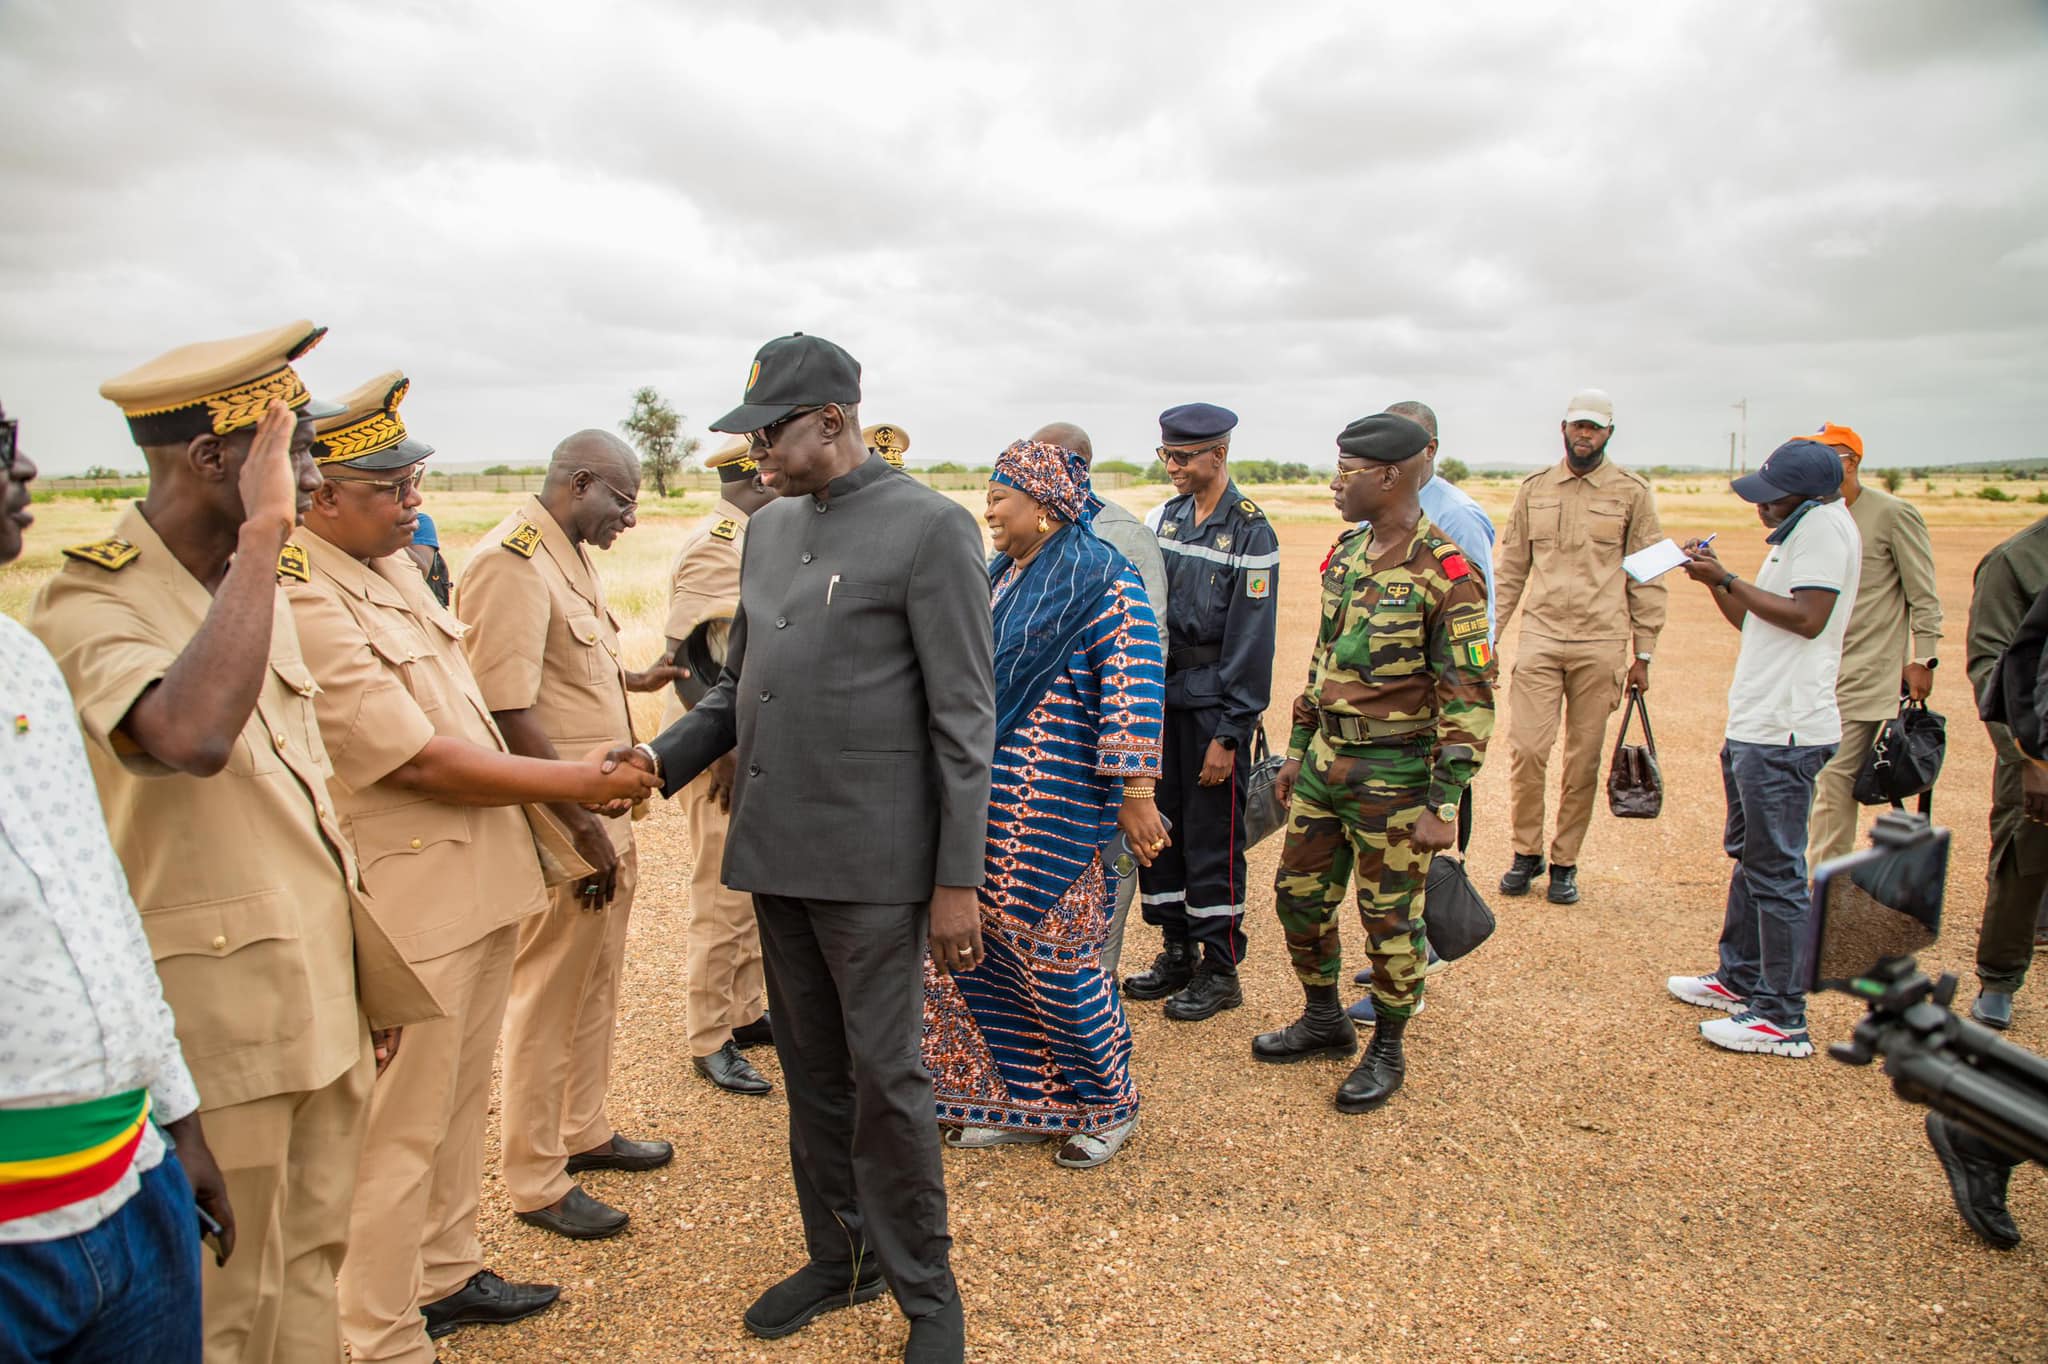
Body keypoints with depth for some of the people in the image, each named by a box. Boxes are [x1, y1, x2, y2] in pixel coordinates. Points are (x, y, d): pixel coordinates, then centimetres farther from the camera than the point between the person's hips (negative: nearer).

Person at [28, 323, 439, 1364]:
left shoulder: (250, 587, 9)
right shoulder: (89, 605, -17)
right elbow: (191, 738, -40)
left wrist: (366, 979, 17)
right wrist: (262, 535, -30)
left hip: (323, 1001, 7)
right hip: (216, 1029, -7)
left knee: (313, 1271, 19)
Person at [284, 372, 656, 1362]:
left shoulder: (397, 565, 9)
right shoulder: (301, 604, -20)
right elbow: (419, 760, -21)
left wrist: (541, 797, 8)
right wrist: (573, 783, -13)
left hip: (482, 875, 9)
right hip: (410, 903, -9)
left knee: (459, 1098, 21)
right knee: (401, 1127, 6)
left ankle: (444, 1275, 40)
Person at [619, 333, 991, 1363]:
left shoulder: (932, 528, -9)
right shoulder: (770, 527, 12)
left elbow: (964, 719, -11)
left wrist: (957, 881, -13)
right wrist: (662, 759, 0)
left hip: (871, 858, -6)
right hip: (775, 850, 7)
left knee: (884, 1075, 3)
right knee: (810, 1069, 17)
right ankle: (839, 1257, 36)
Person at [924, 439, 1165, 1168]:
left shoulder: (1102, 579, -11)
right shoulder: (1001, 575, 13)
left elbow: (1135, 691, -16)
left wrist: (1136, 793, -20)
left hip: (1052, 806, -8)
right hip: (985, 800, 8)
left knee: (1053, 953, 1)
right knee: (984, 951, 11)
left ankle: (1106, 1106, 23)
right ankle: (1014, 1101, 29)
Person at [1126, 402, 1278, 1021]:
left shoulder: (1250, 531, -12)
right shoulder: (1170, 515, 9)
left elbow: (1250, 643, -14)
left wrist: (1227, 735, -16)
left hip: (1213, 707, -7)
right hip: (1162, 698, 7)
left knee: (1212, 842, 2)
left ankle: (1220, 971, 18)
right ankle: (1177, 952, 29)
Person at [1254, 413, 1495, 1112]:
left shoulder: (1445, 574, -17)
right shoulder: (1347, 554, 7)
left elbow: (1469, 701, -17)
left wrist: (1443, 806, -18)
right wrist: (1297, 749, 17)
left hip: (1394, 775, -7)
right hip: (1326, 760, 8)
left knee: (1389, 917, 6)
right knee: (1299, 894, 15)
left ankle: (1388, 1051, 26)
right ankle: (1325, 1021, 36)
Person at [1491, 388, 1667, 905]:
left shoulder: (1632, 491, 4)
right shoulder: (1534, 488, 10)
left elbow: (1647, 577, 5)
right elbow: (1510, 569, 12)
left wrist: (1643, 654, 3)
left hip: (1601, 644, -1)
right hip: (1539, 637, 1)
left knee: (1584, 760, 4)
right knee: (1526, 749, -5)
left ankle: (1564, 862, 18)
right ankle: (1526, 853, 13)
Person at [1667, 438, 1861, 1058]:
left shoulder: (1826, 526, -12)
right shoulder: (1796, 531, 18)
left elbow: (1807, 617, -24)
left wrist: (1727, 579, -18)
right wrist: (1715, 579, 8)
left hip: (1784, 733, -11)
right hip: (1754, 727, 11)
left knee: (1776, 870, -7)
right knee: (1749, 857, 20)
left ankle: (1784, 1019, 1)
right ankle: (1740, 978, 34)